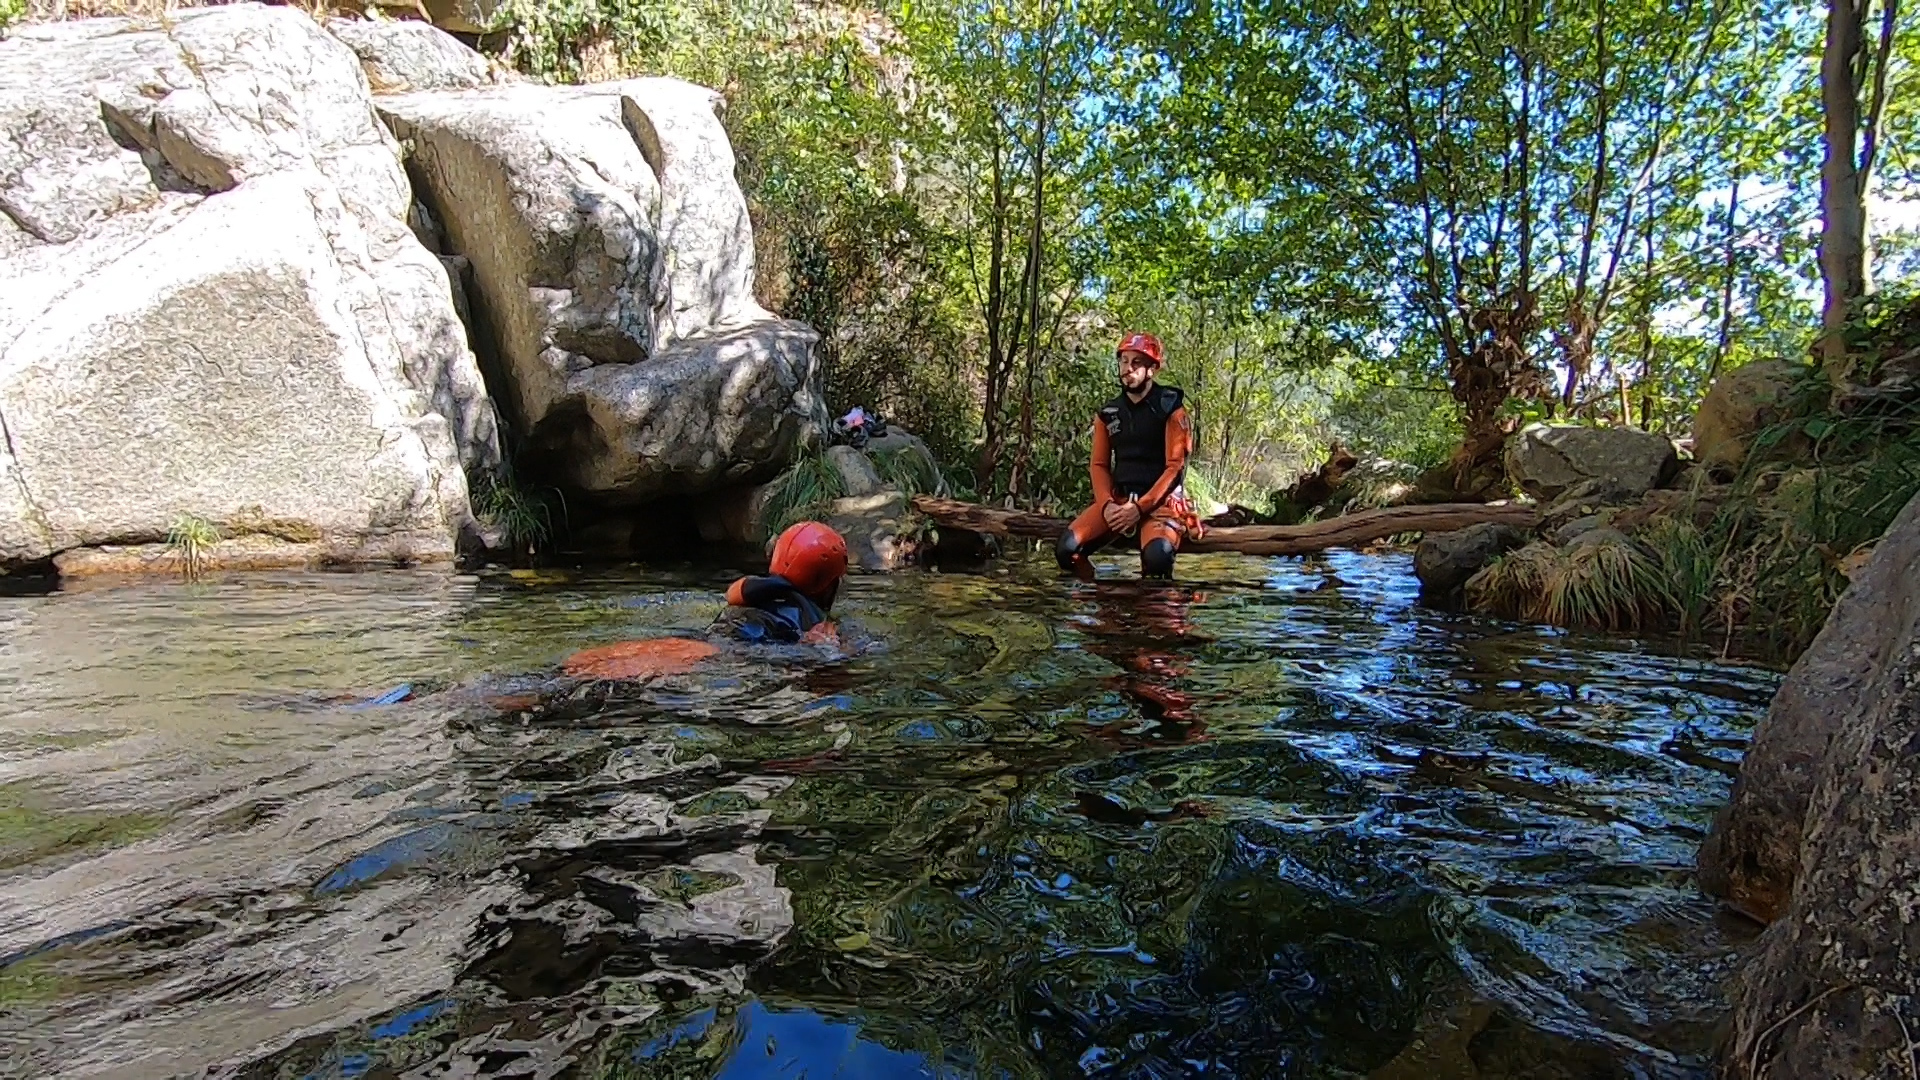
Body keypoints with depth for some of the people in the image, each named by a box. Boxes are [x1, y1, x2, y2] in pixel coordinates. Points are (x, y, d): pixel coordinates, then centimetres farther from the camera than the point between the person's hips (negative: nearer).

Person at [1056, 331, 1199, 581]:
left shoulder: (1171, 409, -4)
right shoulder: (1107, 413, 11)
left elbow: (1175, 467, -8)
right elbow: (1099, 465, 9)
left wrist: (1139, 508, -17)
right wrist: (1107, 504, -10)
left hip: (1159, 500, -4)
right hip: (1117, 498, 4)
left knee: (1156, 557, -35)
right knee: (1067, 549, -17)